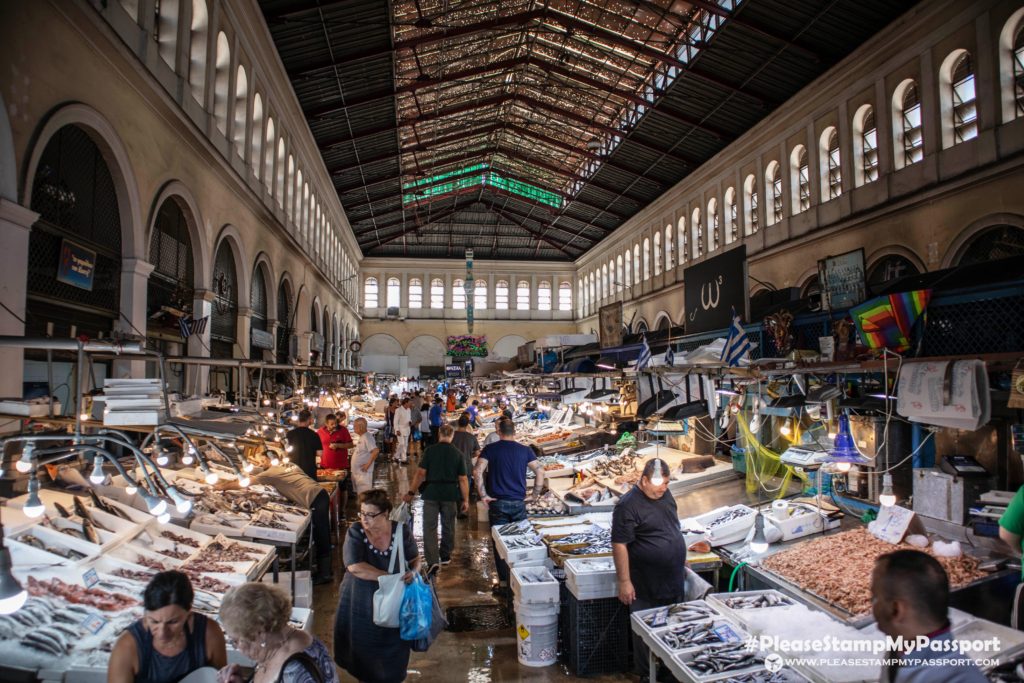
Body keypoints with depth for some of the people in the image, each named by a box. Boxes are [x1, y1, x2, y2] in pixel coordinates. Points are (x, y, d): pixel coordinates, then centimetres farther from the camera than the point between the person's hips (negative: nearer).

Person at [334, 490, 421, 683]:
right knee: (363, 647, 14)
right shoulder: (355, 532, -15)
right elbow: (355, 567, -26)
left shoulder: (401, 532, -11)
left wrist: (413, 572, -20)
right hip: (360, 602, 0)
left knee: (391, 647, 14)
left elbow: (415, 559, 3)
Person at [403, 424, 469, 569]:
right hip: (450, 494, 2)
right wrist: (465, 500, 3)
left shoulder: (430, 450, -5)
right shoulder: (457, 454, -1)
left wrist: (411, 492, -3)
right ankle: (445, 556, 29)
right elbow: (463, 479, -3)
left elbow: (420, 473, -9)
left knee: (430, 527, 4)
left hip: (431, 493, -1)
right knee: (448, 525, 16)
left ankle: (432, 562, -2)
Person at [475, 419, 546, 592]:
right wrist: (535, 494, 6)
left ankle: (504, 582, 9)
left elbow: (477, 472, -13)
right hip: (519, 503, 2)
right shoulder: (524, 450, 4)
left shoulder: (490, 449, -1)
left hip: (497, 503, -1)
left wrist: (483, 495, -8)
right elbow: (540, 471, 1)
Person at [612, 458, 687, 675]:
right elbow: (619, 544, -21)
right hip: (647, 586, -7)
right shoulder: (628, 505, -21)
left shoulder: (664, 494, 4)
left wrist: (680, 559, 21)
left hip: (674, 579, 7)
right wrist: (624, 581, -21)